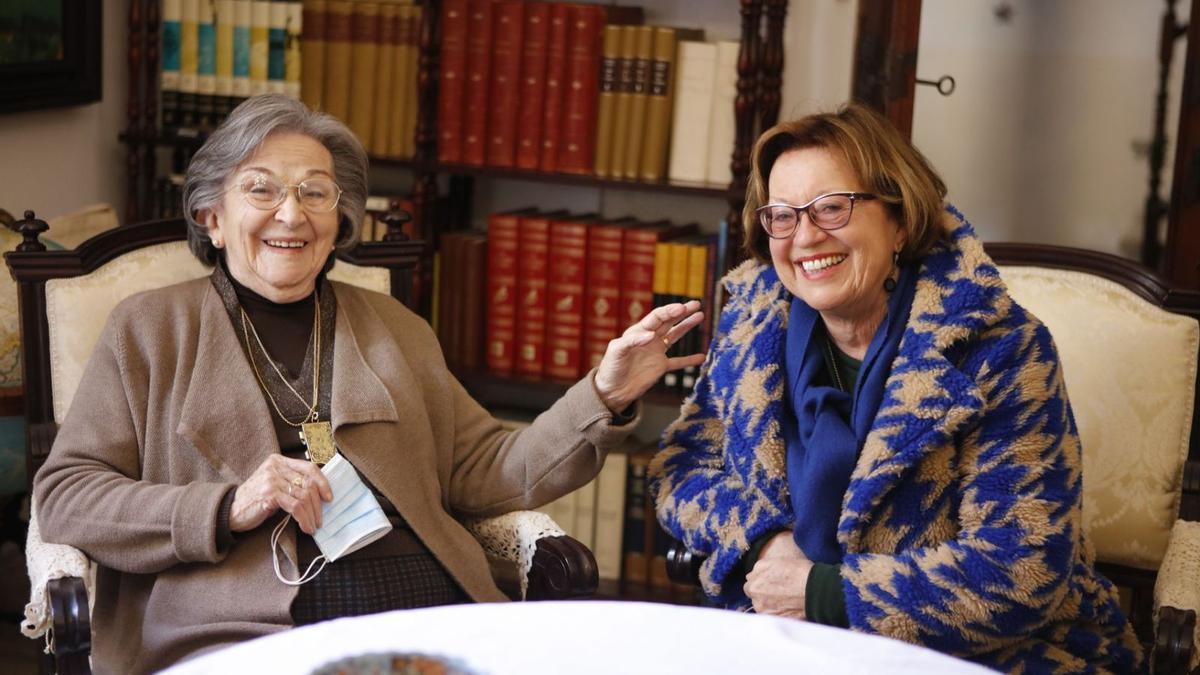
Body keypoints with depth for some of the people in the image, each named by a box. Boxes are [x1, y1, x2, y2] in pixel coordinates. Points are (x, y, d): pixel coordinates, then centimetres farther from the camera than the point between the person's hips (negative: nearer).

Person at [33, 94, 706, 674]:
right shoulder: (148, 329, 15)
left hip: (431, 614, 3)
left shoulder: (396, 329, 24)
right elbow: (64, 495, 7)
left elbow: (483, 474, 18)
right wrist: (227, 509, -8)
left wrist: (604, 396, 3)